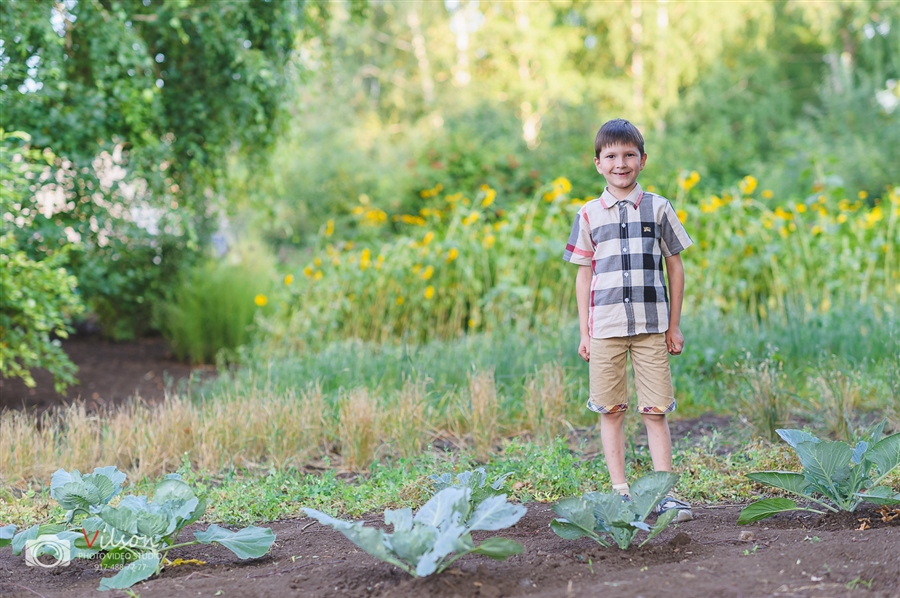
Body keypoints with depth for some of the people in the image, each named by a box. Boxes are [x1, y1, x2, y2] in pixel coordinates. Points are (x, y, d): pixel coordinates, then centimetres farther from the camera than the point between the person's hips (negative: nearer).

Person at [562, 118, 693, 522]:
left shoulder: (658, 208, 6)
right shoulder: (589, 215, 7)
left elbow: (675, 267, 9)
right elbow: (584, 275, 10)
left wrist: (674, 324, 5)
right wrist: (584, 332, 6)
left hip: (652, 326, -1)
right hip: (605, 328, 1)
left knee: (655, 411, -1)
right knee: (610, 411, 4)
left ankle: (664, 492, 4)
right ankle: (620, 492, 12)